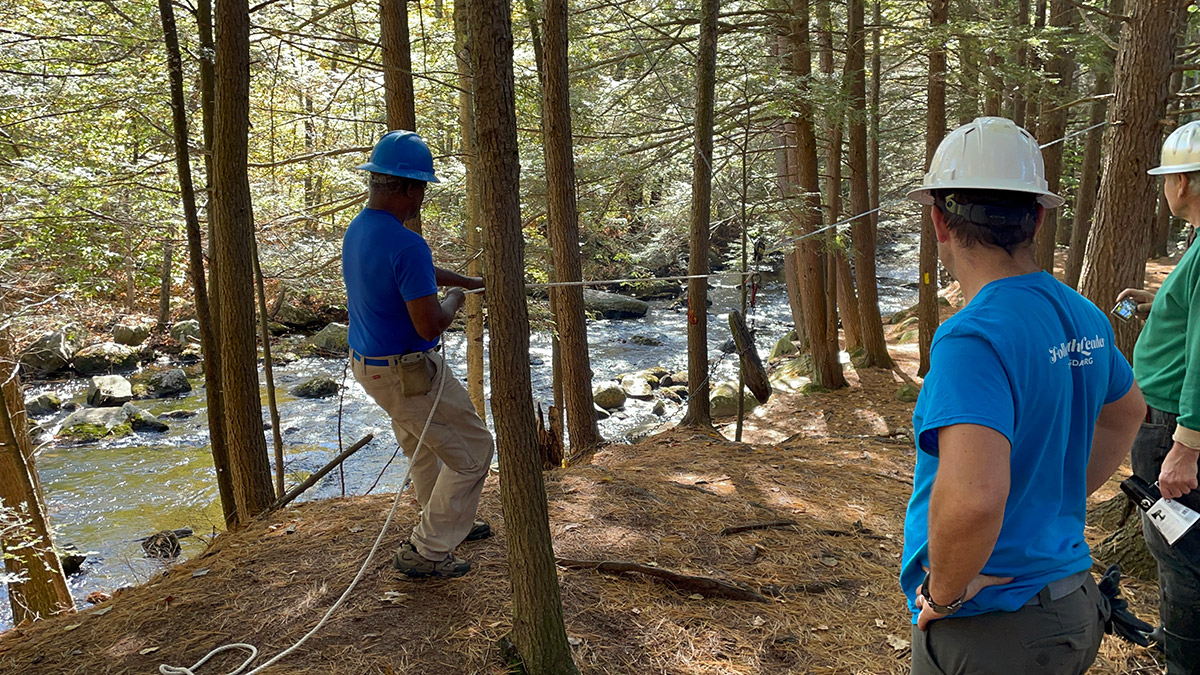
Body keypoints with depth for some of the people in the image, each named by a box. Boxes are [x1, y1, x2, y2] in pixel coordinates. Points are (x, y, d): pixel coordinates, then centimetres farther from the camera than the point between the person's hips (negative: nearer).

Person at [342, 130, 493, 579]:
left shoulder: (357, 230, 4)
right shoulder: (407, 245, -28)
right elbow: (429, 325, -28)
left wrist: (472, 282, 26)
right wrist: (454, 300, -7)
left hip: (369, 364, 10)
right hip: (409, 373, -10)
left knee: (424, 448, 27)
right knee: (471, 452, 5)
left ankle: (449, 525, 46)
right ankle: (425, 551, 13)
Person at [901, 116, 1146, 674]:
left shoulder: (973, 338, -27)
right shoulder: (1083, 318, 1)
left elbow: (971, 498, -39)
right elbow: (1126, 413, 22)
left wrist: (944, 593, -21)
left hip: (989, 625, -8)